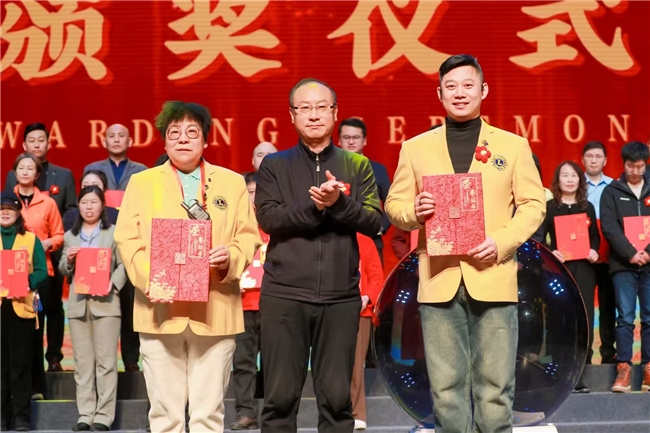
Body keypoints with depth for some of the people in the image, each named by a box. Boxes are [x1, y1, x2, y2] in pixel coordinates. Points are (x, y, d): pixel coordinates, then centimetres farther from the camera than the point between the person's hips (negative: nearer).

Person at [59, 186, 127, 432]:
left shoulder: (114, 232, 5)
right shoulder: (70, 236, 16)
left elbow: (124, 265, -1)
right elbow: (63, 271, 16)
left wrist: (112, 284, -17)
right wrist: (68, 260, -5)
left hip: (105, 301, -3)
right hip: (78, 303, 4)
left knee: (105, 361, -3)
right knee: (82, 362, 4)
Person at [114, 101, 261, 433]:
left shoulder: (232, 182, 13)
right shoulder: (141, 182, 12)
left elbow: (248, 237, 8)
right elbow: (127, 240, 4)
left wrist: (230, 257, -14)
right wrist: (150, 278, -14)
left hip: (215, 311, 0)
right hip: (160, 309, 0)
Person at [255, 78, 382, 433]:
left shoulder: (357, 166, 10)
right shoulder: (274, 166, 8)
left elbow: (373, 221, 0)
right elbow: (268, 218, -6)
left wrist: (338, 202, -16)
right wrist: (314, 205, -18)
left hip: (341, 297, 1)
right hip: (284, 295, -1)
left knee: (337, 397, 5)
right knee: (280, 396, 1)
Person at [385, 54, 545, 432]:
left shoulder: (513, 145, 8)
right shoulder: (415, 148, 10)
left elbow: (533, 204, 6)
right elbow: (394, 205, 11)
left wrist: (502, 242, -11)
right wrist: (414, 211, -12)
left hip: (493, 279, -1)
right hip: (440, 281, 1)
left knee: (496, 385, 1)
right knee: (446, 386, 4)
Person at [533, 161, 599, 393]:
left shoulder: (587, 207, 13)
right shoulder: (549, 207, 3)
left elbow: (595, 236, 18)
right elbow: (538, 238, -2)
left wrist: (594, 251, -2)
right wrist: (549, 253, -18)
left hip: (584, 269, 3)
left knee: (584, 321, 0)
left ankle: (579, 375, 4)